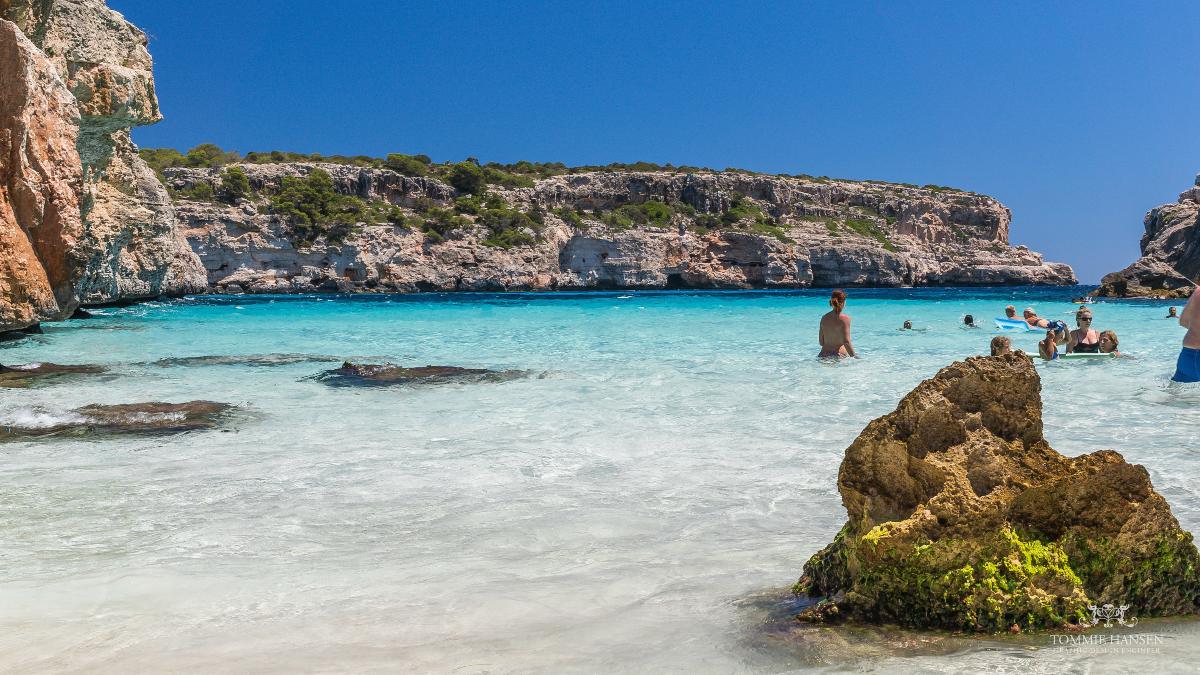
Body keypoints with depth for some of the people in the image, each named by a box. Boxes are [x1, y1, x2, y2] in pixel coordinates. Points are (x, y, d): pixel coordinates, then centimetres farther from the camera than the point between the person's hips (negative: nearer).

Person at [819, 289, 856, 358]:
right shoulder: (845, 318, -5)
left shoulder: (824, 318, 10)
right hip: (839, 355, -5)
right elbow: (846, 342, -10)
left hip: (824, 355, 5)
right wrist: (854, 356, -1)